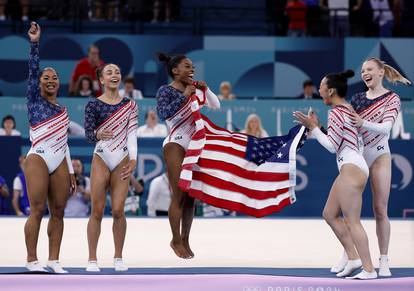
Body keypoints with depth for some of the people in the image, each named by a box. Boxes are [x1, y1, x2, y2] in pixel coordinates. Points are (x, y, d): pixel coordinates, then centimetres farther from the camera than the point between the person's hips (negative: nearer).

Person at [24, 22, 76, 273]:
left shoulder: (63, 110, 19)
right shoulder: (34, 100, 6)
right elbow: (33, 69, -7)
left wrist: (71, 172, 18)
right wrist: (35, 43, -17)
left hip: (60, 162, 5)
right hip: (38, 158, -5)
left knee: (58, 212, 2)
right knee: (38, 211, -9)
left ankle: (54, 260, 5)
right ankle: (32, 260, -6)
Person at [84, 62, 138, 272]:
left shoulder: (129, 105, 6)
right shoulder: (93, 105, -1)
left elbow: (132, 134, 3)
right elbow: (88, 134, -8)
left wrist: (133, 159, -7)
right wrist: (97, 135, -31)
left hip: (122, 161, 1)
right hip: (100, 160, -1)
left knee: (118, 210, -3)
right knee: (97, 211, -2)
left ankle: (118, 258, 9)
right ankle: (92, 259, 3)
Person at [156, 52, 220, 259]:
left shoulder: (195, 90, 11)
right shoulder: (166, 91, -6)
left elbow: (216, 106, 15)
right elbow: (163, 113, -22)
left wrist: (205, 89, -1)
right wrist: (184, 96, -20)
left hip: (194, 145, 6)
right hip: (175, 145, -6)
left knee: (191, 194, 6)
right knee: (179, 195, -8)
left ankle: (185, 240, 13)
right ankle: (176, 241, 1)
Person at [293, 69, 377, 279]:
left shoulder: (336, 112, -11)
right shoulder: (348, 109, 19)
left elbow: (332, 146, -14)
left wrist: (312, 127, -11)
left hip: (351, 169, -11)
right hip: (352, 169, 11)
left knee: (352, 221, -9)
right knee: (330, 214, 14)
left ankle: (368, 269, -10)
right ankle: (353, 258, 11)